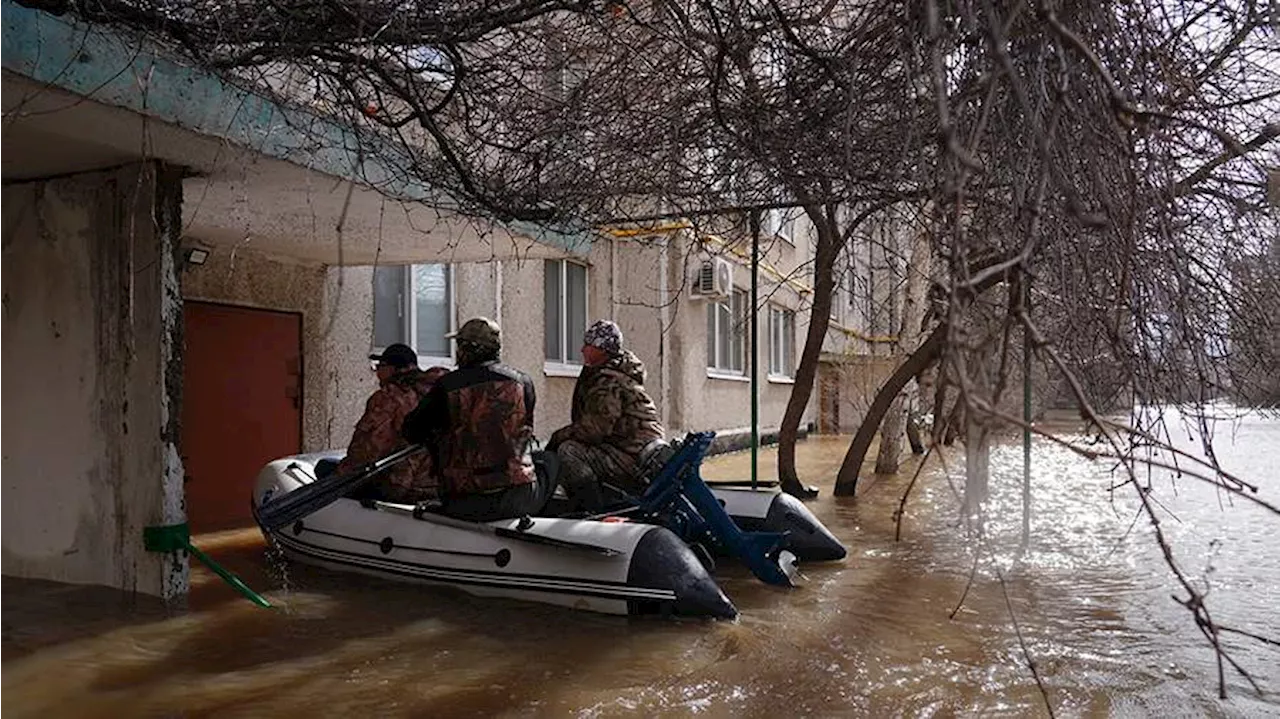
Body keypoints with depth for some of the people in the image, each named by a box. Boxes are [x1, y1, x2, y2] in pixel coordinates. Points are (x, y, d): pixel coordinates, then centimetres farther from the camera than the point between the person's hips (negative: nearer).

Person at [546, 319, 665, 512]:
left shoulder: (609, 381, -15)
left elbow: (597, 426, -21)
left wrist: (558, 437, -11)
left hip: (633, 456, -11)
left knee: (567, 452, -18)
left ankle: (595, 512, -21)